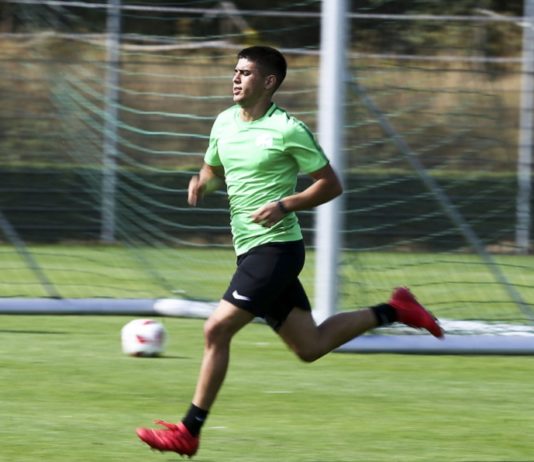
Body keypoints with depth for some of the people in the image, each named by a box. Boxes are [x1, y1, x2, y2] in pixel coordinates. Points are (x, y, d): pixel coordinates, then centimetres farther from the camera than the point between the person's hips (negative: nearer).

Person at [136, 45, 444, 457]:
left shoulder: (288, 130, -11)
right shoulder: (225, 123, 9)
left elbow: (331, 185, -6)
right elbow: (214, 169, 26)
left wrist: (285, 205, -20)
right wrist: (201, 182, 2)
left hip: (275, 248, -9)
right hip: (250, 250, 9)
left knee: (216, 331, -15)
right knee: (310, 346, 13)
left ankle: (189, 432, -8)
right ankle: (393, 311, 26)